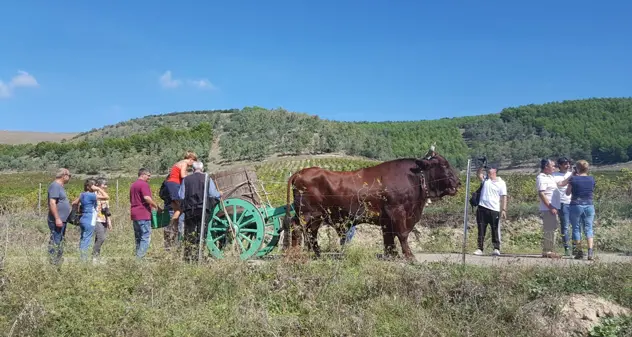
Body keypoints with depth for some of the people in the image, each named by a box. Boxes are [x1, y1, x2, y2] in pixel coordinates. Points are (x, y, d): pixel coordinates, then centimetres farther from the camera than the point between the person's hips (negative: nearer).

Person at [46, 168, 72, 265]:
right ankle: (53, 263, -5)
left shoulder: (60, 186, 17)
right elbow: (52, 203, -21)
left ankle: (58, 262, 22)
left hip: (62, 220, 11)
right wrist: (57, 218, -24)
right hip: (57, 221, -11)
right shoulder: (55, 186, -13)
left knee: (60, 242, 15)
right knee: (55, 242, -7)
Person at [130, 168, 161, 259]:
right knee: (146, 237, -8)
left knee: (138, 238, 13)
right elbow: (147, 198, -22)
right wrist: (156, 207, -12)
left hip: (134, 214, 9)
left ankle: (138, 257, 13)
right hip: (143, 215, -9)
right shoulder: (144, 184, -10)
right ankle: (140, 257, -14)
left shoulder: (133, 185, 20)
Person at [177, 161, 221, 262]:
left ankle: (189, 258, 5)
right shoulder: (207, 179, 1)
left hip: (189, 211, 1)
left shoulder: (186, 179, 4)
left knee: (189, 236, 7)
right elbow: (214, 194, -3)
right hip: (203, 210, -1)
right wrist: (220, 195, 17)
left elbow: (180, 196, 3)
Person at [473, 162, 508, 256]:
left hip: (494, 210, -3)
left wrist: (504, 210, -10)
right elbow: (478, 174, -3)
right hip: (482, 208, 4)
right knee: (481, 230, 4)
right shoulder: (485, 179, 13)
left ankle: (496, 249, 7)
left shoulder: (501, 183, 1)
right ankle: (480, 248, 7)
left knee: (495, 230, 0)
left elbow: (504, 197, -3)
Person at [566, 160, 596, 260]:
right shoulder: (591, 179, 2)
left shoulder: (574, 179, -7)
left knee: (576, 229, 8)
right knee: (588, 228, 5)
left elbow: (567, 193, 2)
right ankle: (590, 251, -10)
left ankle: (579, 252, 10)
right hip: (589, 206, 3)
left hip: (576, 206, -3)